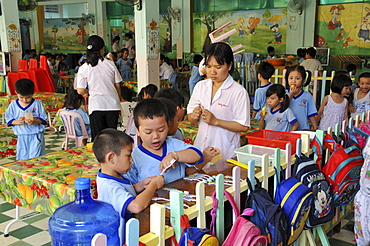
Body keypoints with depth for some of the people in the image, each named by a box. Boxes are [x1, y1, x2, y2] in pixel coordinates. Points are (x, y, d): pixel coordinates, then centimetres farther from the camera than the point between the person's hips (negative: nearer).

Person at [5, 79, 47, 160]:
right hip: (22, 137, 3)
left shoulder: (37, 104, -5)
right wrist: (17, 122, -17)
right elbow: (8, 119, 5)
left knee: (35, 158, -6)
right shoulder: (13, 105, 1)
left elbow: (43, 118, -3)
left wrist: (35, 121, -23)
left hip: (36, 136, -3)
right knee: (22, 158, 10)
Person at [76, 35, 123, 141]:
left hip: (96, 105, -1)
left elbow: (80, 91, -6)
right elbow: (117, 86, 6)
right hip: (112, 104, 1)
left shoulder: (83, 68, -2)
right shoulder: (110, 64, 0)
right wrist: (119, 101, 19)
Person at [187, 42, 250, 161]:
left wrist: (216, 121, -19)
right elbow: (190, 117, 10)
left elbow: (243, 126, -13)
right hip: (201, 148, 4)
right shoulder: (200, 86, 5)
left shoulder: (239, 92, -11)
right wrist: (194, 116, -12)